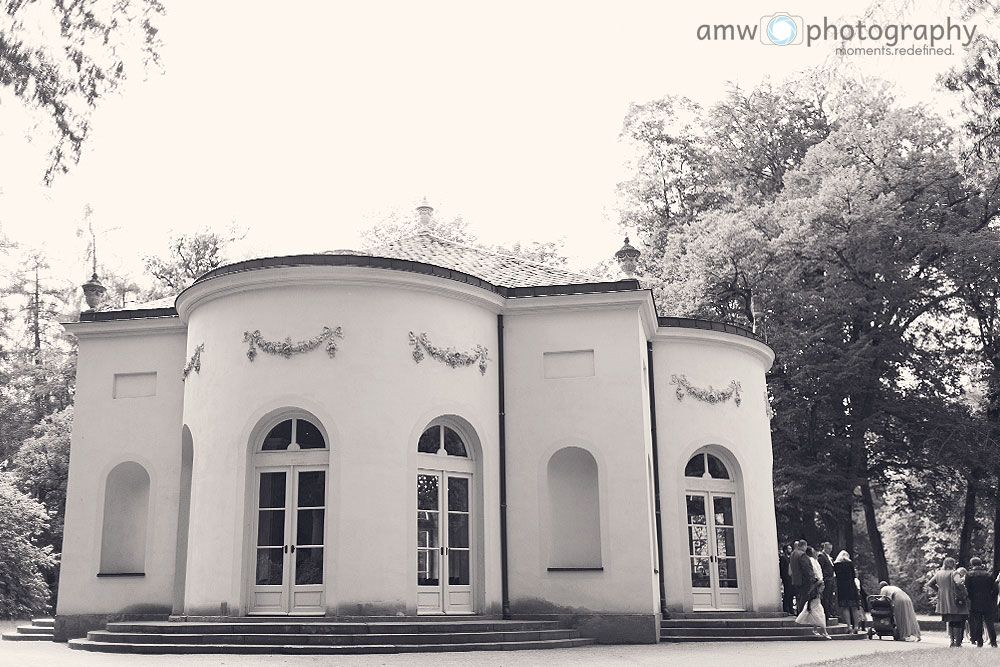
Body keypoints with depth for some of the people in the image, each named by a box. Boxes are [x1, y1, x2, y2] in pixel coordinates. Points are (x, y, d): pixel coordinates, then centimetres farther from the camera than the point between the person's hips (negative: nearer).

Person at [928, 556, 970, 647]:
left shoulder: (938, 573, 8)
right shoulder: (953, 573, -10)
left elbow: (929, 584, 11)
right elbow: (958, 582, -27)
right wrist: (964, 591, -12)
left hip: (943, 602, 6)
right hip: (954, 601, -6)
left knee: (950, 622, 17)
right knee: (957, 622, 2)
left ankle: (952, 640, 13)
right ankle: (957, 642, 0)